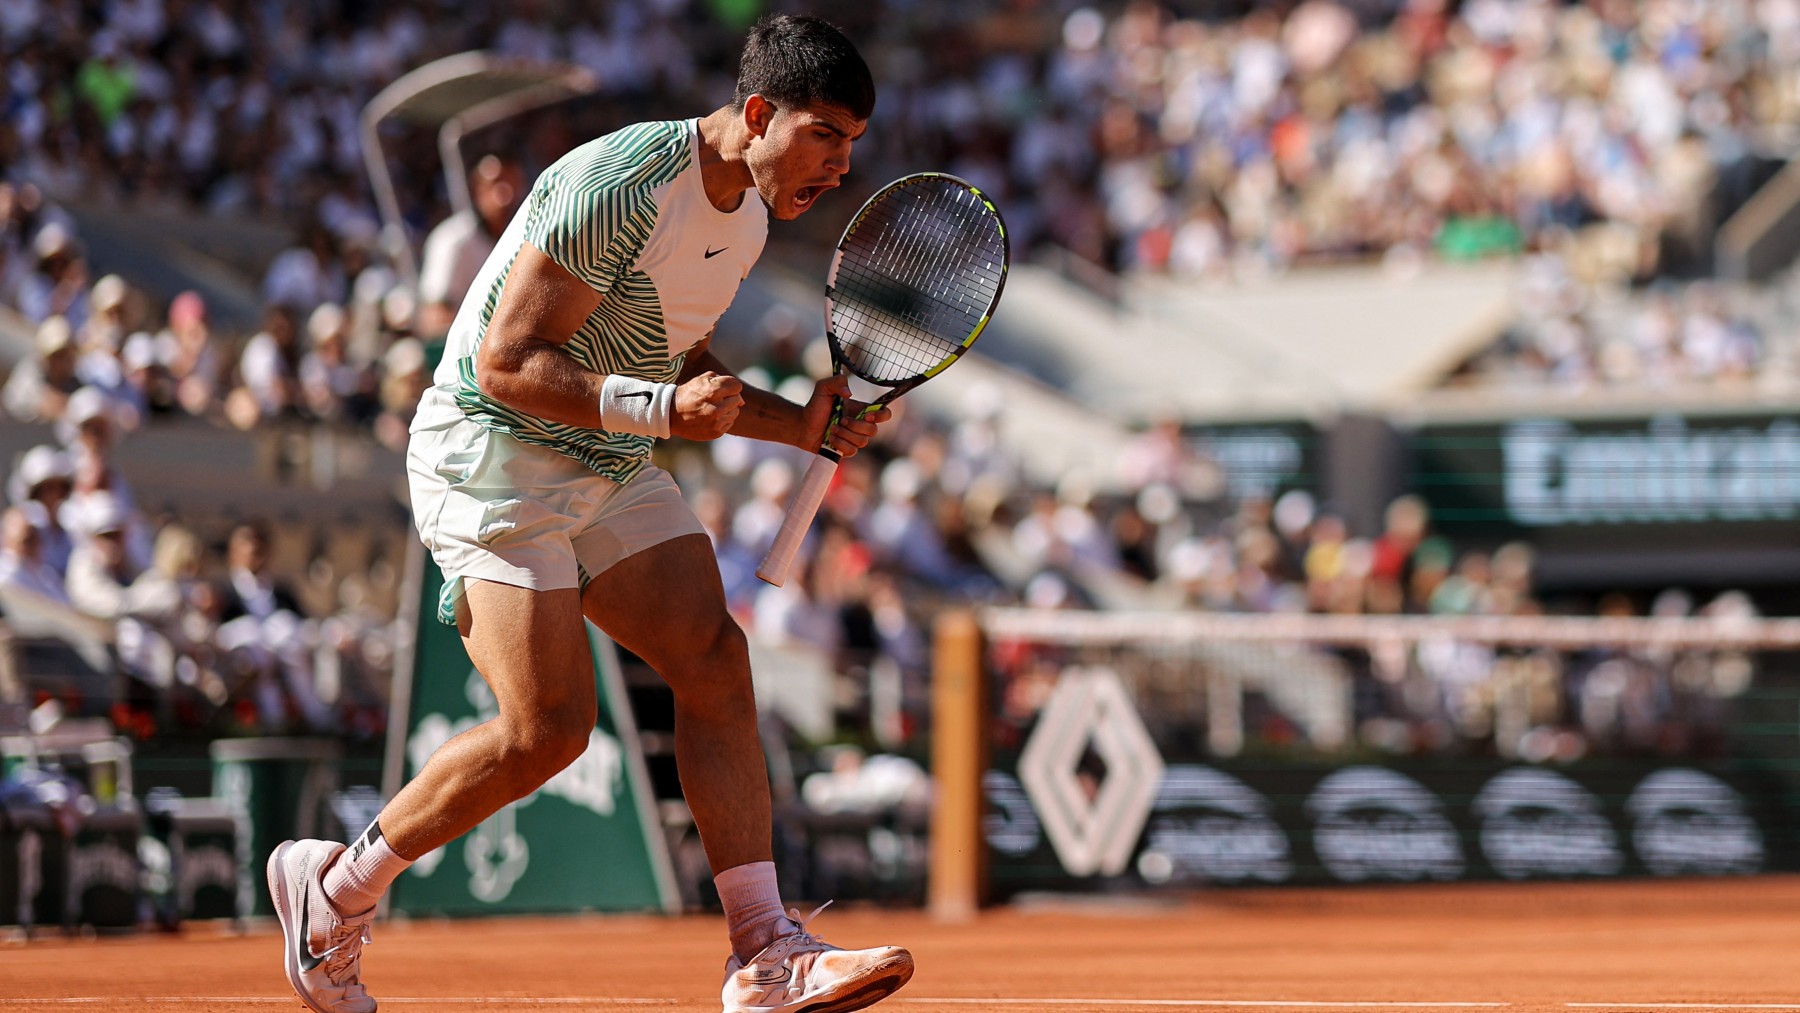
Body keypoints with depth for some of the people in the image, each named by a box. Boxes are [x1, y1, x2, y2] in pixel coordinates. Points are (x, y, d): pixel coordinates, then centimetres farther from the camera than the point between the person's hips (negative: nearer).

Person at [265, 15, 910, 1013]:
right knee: (547, 727, -15)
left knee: (714, 658, -9)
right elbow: (506, 363, -23)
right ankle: (335, 887, 5)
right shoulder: (617, 188, -24)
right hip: (492, 451, -9)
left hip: (610, 467, 9)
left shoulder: (749, 213, 6)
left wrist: (801, 424, 5)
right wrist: (663, 409, -34)